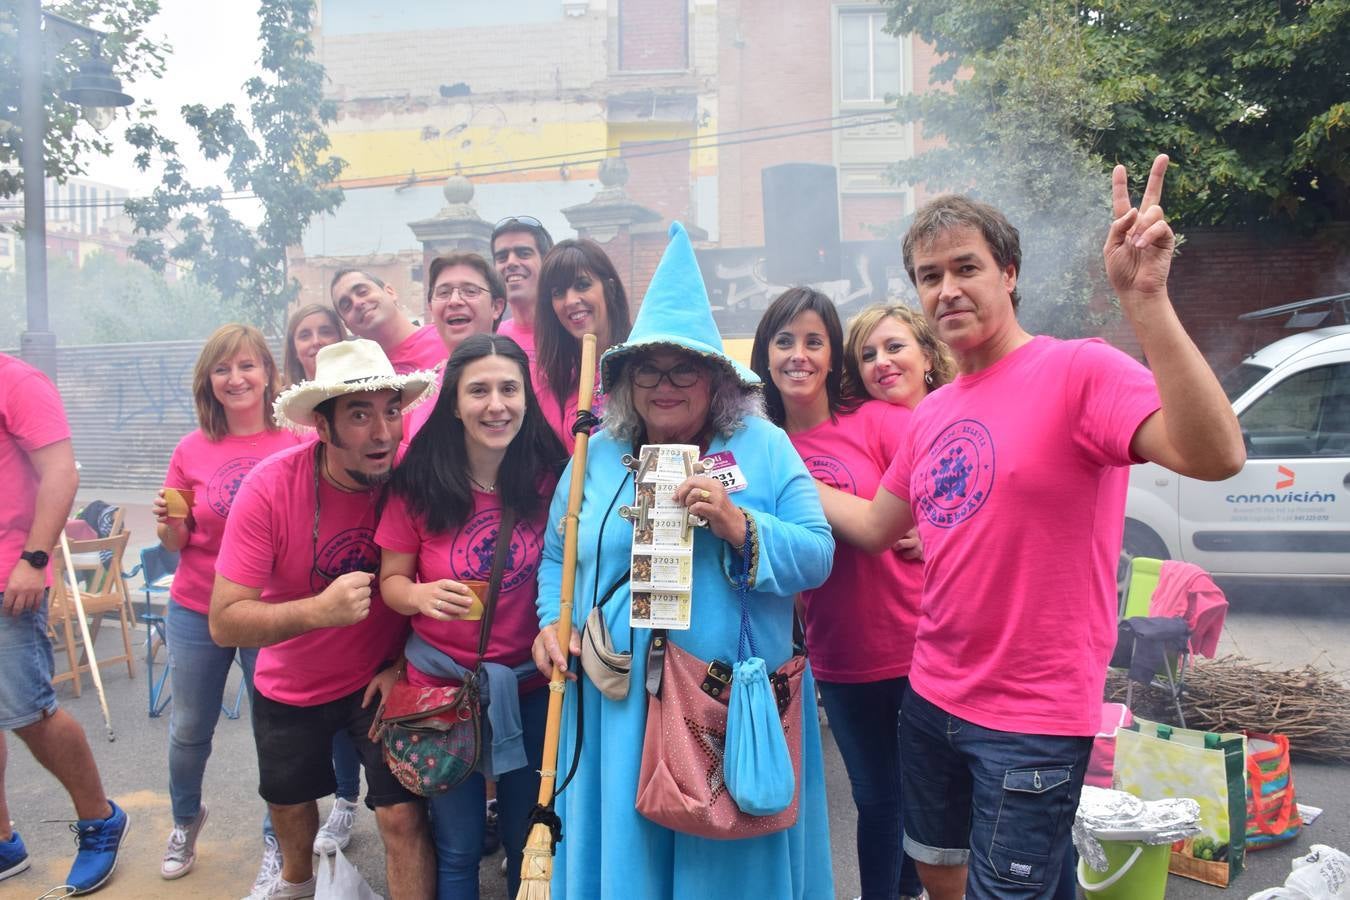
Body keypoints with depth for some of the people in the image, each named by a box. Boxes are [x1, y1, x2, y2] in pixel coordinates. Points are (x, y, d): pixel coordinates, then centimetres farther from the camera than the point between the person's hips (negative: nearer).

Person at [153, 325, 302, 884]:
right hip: (197, 611, 3)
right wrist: (167, 523, -14)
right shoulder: (193, 450, -2)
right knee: (189, 728, 17)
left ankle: (277, 839, 31)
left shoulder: (299, 444, -8)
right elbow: (176, 543, 6)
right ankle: (185, 818, 46)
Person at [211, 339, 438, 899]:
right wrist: (319, 610, -42)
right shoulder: (270, 486, -27)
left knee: (402, 815, -9)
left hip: (381, 679, -1)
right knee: (289, 804, 25)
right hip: (290, 687, 2)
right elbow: (224, 622, -27)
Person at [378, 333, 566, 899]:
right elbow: (390, 580, -3)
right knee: (457, 849, 14)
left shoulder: (550, 477, -9)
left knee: (529, 842, 16)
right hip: (443, 685, 0)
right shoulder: (420, 482, -10)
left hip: (530, 686, 1)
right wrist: (423, 595, -23)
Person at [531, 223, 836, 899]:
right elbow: (557, 558, 12)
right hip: (618, 708, 2)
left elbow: (816, 556, -6)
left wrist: (738, 526, -20)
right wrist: (552, 621, -5)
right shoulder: (597, 457, 7)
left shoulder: (764, 448, -1)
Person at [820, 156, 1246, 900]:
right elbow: (874, 529, 14)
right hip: (930, 698, 7)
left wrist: (1144, 299, -39)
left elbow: (1214, 455, -32)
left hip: (1035, 720, -7)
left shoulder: (1078, 371, -16)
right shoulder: (930, 415, 6)